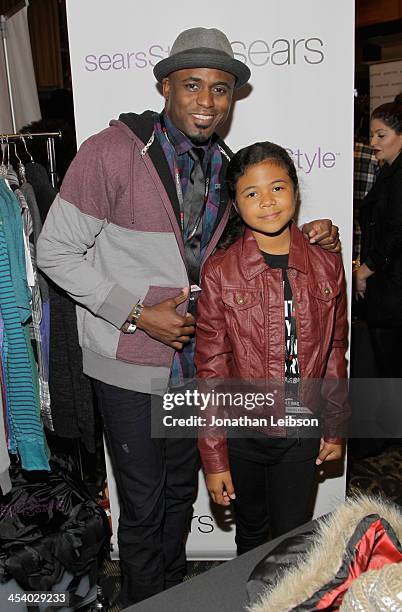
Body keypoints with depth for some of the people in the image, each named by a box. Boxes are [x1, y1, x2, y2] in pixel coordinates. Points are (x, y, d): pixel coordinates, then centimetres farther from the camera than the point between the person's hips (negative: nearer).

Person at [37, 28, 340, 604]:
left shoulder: (224, 165, 4)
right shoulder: (112, 150, -15)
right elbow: (55, 250, -13)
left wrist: (306, 237, -2)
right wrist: (137, 314, -19)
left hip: (193, 359, 6)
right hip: (131, 367, -5)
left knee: (181, 492, 23)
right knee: (143, 505, 10)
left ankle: (175, 592, 49)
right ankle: (143, 603, 40)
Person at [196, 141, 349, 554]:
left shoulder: (326, 265, -3)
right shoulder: (219, 271, -12)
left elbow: (335, 351, 6)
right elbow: (211, 369, -9)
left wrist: (335, 427, 9)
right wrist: (214, 457, -7)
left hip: (303, 432, 2)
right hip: (242, 431, -1)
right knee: (252, 534, 21)